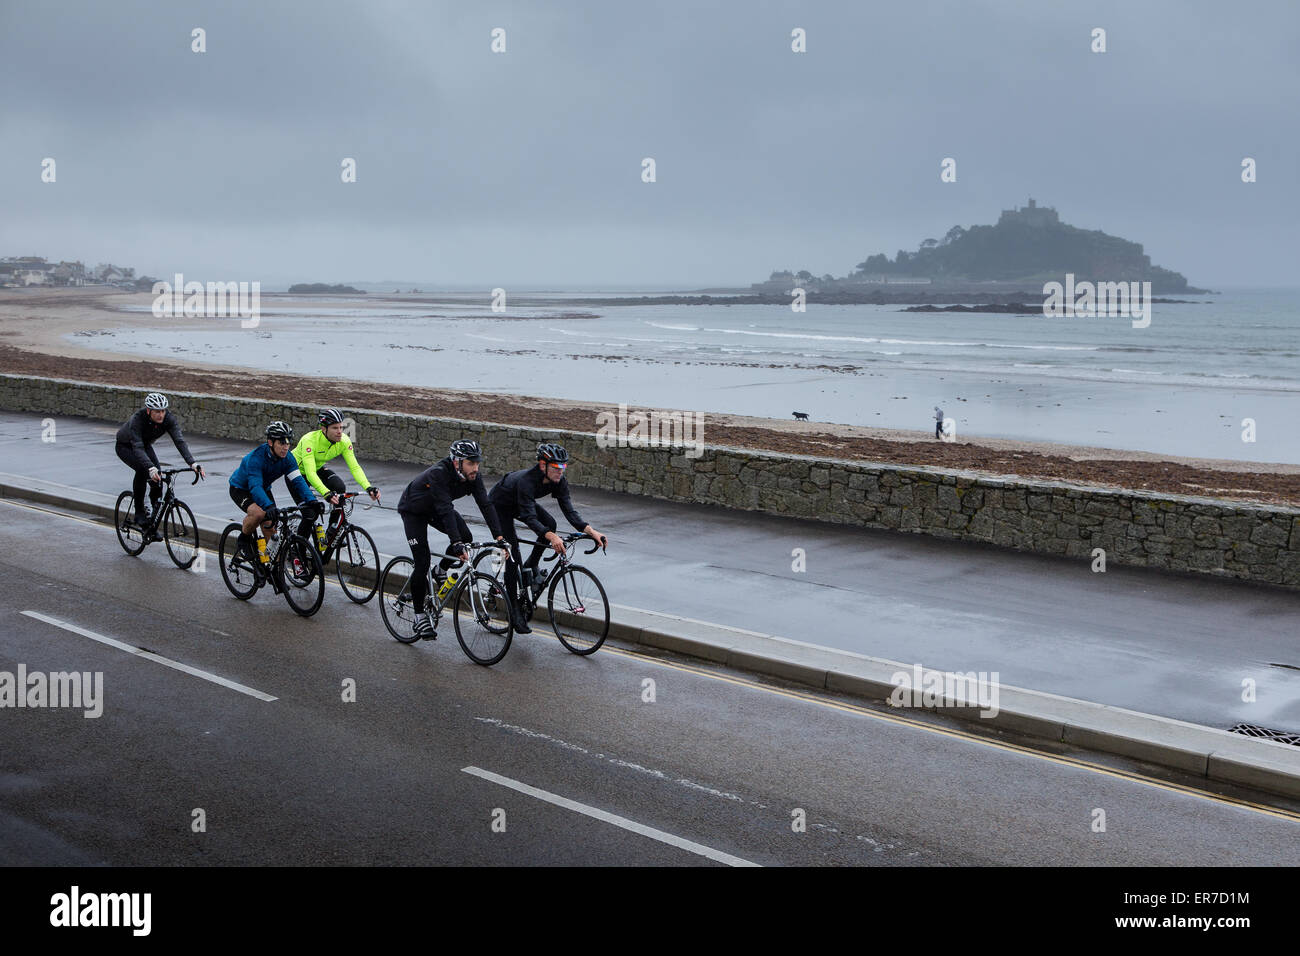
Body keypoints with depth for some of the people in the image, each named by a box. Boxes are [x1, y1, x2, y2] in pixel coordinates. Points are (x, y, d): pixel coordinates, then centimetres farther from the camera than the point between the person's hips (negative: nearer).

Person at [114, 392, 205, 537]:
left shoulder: (168, 418, -28)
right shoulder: (137, 420, -39)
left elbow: (179, 441, -36)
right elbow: (138, 448, -46)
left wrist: (192, 463, -50)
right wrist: (151, 468, -62)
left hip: (145, 444, 4)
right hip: (125, 446, -4)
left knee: (158, 478, -15)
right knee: (142, 469, -31)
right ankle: (139, 513, -16)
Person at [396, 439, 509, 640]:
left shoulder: (473, 477, -20)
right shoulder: (438, 474, -38)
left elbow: (486, 505, -24)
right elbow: (445, 510, -45)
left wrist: (499, 537, -34)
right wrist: (456, 543, -52)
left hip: (434, 509, 6)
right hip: (413, 510, -6)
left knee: (466, 538, -16)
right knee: (422, 562, -13)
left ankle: (441, 570, 11)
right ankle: (419, 614, 2)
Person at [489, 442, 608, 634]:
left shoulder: (559, 481, -23)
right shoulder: (526, 480, -42)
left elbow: (569, 509, -26)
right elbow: (530, 518, -50)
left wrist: (590, 530, -40)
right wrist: (551, 537, -65)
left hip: (520, 503, 7)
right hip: (499, 505, -6)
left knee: (549, 523, -19)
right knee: (512, 554, -15)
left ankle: (531, 567, 3)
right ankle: (515, 609, -6)